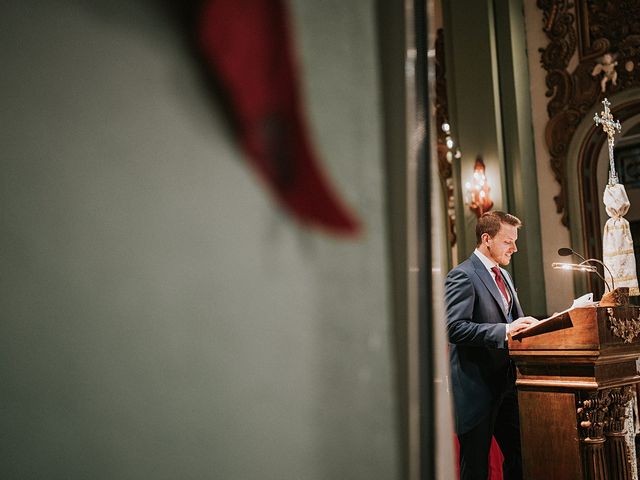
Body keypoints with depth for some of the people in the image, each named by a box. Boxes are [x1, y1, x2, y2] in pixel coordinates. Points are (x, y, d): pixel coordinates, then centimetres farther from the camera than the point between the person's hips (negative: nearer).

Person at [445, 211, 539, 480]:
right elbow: (454, 328, -23)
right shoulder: (463, 276, -13)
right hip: (476, 386, -8)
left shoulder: (503, 275, 17)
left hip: (505, 382, 8)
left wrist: (529, 326, 3)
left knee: (518, 456, 14)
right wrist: (504, 331, -27)